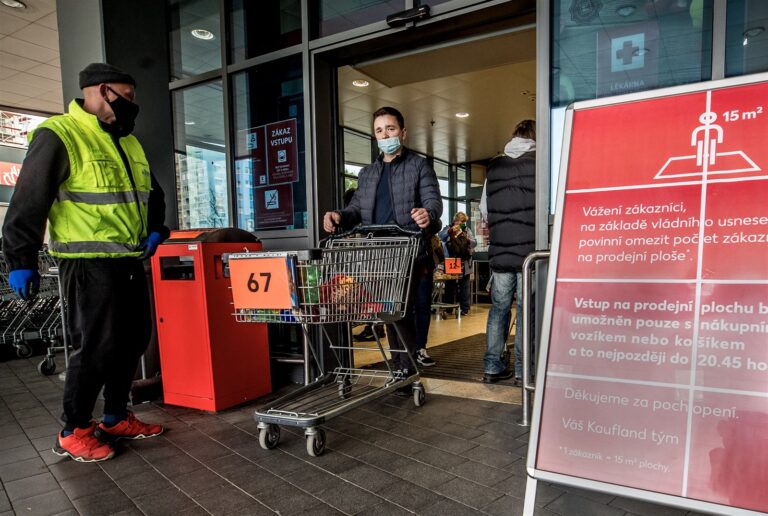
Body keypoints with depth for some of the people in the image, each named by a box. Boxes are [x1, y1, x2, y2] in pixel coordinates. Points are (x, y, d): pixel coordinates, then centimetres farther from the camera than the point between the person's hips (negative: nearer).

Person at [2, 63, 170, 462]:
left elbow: (152, 193, 28)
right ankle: (73, 433, 14)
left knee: (133, 340, 12)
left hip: (130, 262, 8)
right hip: (88, 264, -8)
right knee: (96, 347, -5)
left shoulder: (128, 142, 18)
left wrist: (155, 230, 12)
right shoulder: (58, 135, -8)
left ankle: (115, 419, 27)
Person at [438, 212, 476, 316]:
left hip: (464, 264, 1)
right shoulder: (448, 228, 6)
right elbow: (441, 237, -13)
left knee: (464, 286, 4)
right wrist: (450, 230, -28)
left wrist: (467, 239, -18)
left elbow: (474, 243, 2)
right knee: (450, 286, 2)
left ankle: (465, 308, 10)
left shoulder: (467, 230, 10)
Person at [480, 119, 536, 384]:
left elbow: (484, 208, 13)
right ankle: (522, 369, 8)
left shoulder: (494, 166, 9)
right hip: (530, 249, -3)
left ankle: (493, 367, 15)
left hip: (499, 250, 4)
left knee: (499, 307, 11)